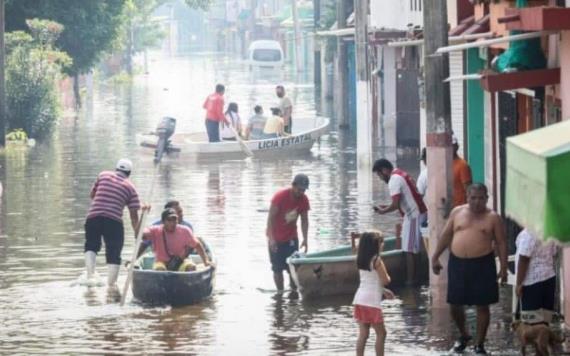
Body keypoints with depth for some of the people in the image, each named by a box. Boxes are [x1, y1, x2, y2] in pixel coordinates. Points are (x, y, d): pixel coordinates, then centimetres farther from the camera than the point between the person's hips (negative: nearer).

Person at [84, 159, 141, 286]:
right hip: (114, 221, -2)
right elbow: (134, 216, 7)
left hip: (93, 217, 2)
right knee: (114, 253, 5)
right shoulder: (131, 188, 10)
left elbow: (92, 194, 24)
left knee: (91, 246, 18)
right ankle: (111, 284, -1)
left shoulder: (103, 175, 14)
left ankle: (90, 273, -6)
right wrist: (138, 236, 14)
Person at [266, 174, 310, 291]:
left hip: (291, 238, 4)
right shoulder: (280, 197, -20)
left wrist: (305, 239, -6)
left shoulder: (303, 200, -6)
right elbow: (270, 217, -18)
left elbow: (304, 220, 3)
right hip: (276, 238, -4)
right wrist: (271, 238, -24)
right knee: (278, 268, -2)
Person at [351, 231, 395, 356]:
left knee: (363, 334, 8)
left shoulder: (361, 260, 11)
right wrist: (387, 276, 10)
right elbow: (385, 281, -13)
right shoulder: (377, 260, -12)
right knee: (381, 333, 5)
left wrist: (384, 291, 23)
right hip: (371, 301, -7)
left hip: (360, 299, 7)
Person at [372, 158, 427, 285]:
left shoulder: (394, 180, -15)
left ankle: (410, 280, -2)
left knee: (410, 250, -4)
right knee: (414, 249, 13)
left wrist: (383, 211, -3)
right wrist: (386, 207, 16)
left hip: (413, 216, -10)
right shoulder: (401, 175, 17)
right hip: (417, 214, 10)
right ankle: (413, 278, 17)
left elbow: (396, 204, -19)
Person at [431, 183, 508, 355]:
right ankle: (464, 335, 34)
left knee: (482, 306, 2)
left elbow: (501, 243, -2)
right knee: (455, 304, 8)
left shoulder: (493, 218, -3)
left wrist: (503, 268, -8)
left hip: (482, 265, -3)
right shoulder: (457, 212, 5)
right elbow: (445, 235, 12)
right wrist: (435, 257, 10)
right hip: (457, 263, 3)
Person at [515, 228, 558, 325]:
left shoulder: (528, 234, -19)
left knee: (532, 322, -4)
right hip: (549, 278, 8)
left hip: (532, 281, -8)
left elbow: (524, 260, -19)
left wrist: (519, 283, -14)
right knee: (544, 322, 11)